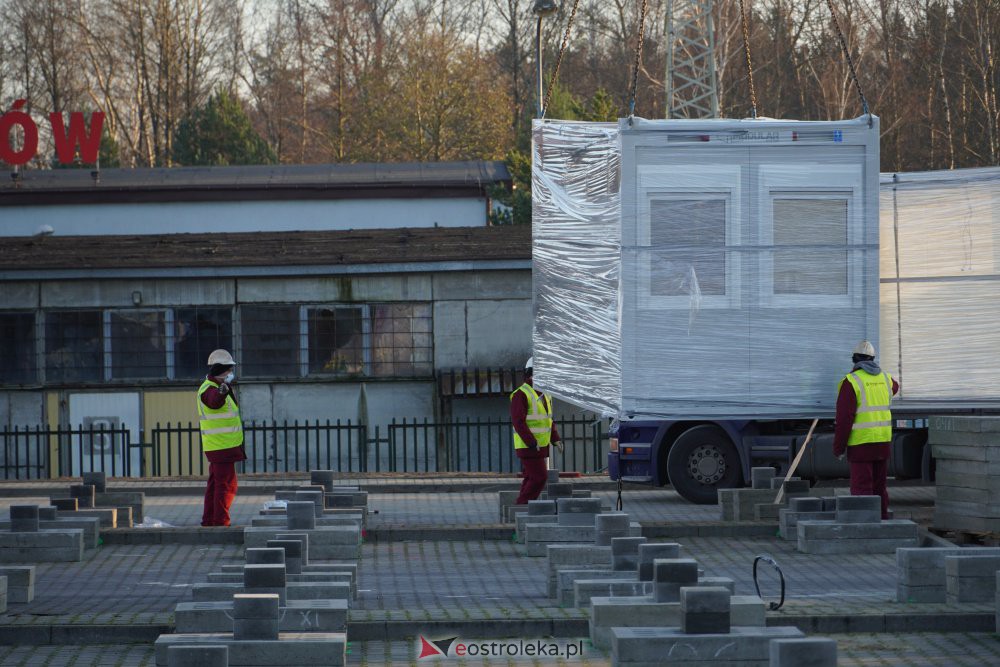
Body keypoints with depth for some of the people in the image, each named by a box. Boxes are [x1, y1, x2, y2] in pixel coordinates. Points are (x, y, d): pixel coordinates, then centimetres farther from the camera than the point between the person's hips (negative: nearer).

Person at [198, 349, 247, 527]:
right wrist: (222, 392, -65)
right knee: (227, 485, -11)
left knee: (215, 484, 15)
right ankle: (221, 522, -12)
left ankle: (208, 520, 20)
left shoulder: (218, 387, 15)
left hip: (218, 447, 11)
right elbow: (214, 400, -44)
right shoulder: (209, 390, -18)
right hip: (222, 446, -11)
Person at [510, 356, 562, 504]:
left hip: (540, 446, 9)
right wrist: (532, 443, -24)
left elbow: (548, 420, 23)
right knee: (539, 478, -12)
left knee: (531, 480, 9)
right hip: (528, 447, -9)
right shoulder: (521, 395, -14)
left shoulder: (544, 395, 15)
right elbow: (518, 422, -20)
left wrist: (555, 439, 10)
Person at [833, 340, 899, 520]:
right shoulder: (884, 378, 10)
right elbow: (894, 387, 38)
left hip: (861, 442, -6)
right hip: (883, 442, 6)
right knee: (879, 486, 16)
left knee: (862, 487, -6)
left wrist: (838, 447, -7)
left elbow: (844, 419, -14)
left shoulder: (851, 382, -11)